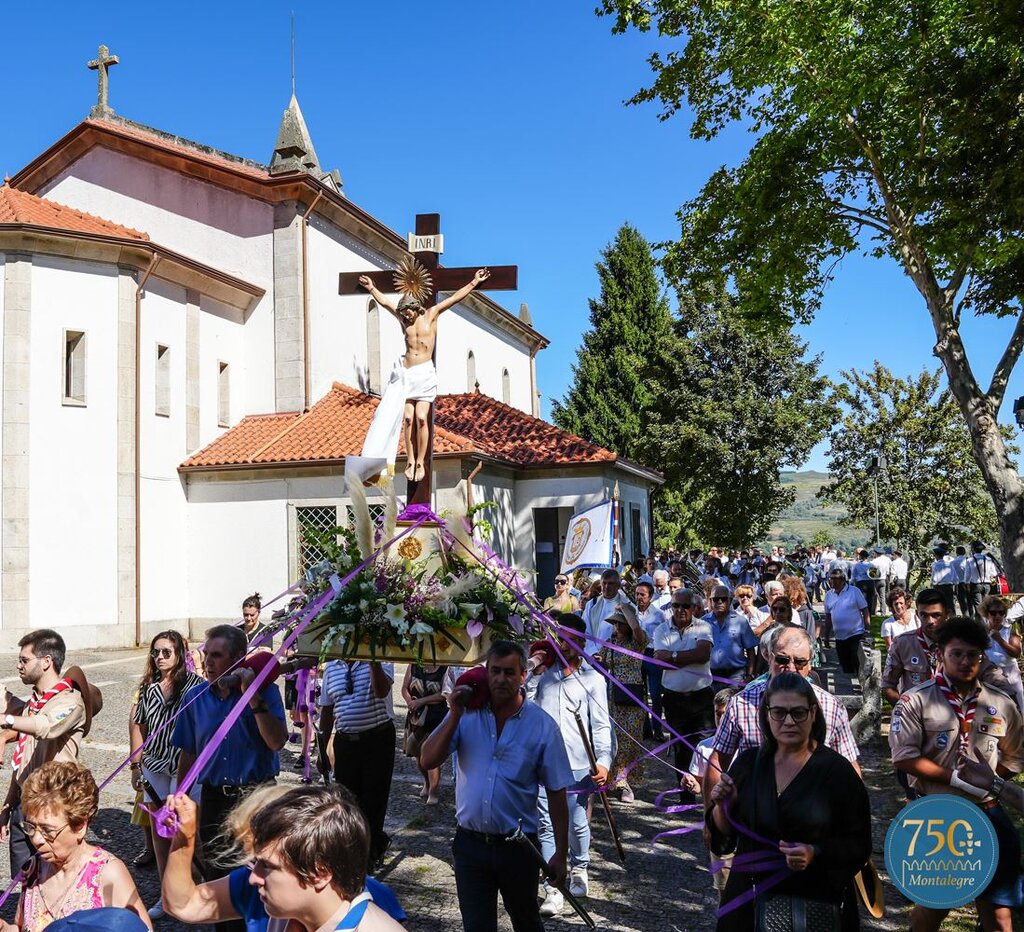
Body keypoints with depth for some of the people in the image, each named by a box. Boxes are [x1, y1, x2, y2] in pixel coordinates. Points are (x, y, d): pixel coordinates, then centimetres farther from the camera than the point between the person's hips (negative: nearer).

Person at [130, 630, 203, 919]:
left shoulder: (194, 684, -9)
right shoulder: (149, 688, 6)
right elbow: (140, 728, 14)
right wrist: (136, 766, 13)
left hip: (185, 767, -5)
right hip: (154, 766, 5)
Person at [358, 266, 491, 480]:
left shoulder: (431, 314, 4)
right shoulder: (402, 318, 12)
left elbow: (454, 298, 5)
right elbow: (385, 302, 26)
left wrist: (475, 282, 7)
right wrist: (371, 288, 36)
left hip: (425, 373, -3)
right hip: (406, 372, 3)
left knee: (420, 418, -12)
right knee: (408, 418, -6)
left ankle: (421, 462, -8)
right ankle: (411, 461, -2)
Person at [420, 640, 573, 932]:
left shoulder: (542, 726, -9)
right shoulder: (467, 714, -4)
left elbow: (556, 794, -5)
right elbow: (428, 760, -10)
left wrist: (560, 854, -4)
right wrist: (455, 715, -19)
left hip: (518, 846, -1)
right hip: (470, 843, 1)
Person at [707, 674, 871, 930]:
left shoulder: (837, 770, -11)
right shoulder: (748, 762, -1)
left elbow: (859, 846, -9)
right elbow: (723, 837, 5)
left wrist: (815, 854, -25)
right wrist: (722, 806, -15)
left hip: (815, 906, -3)